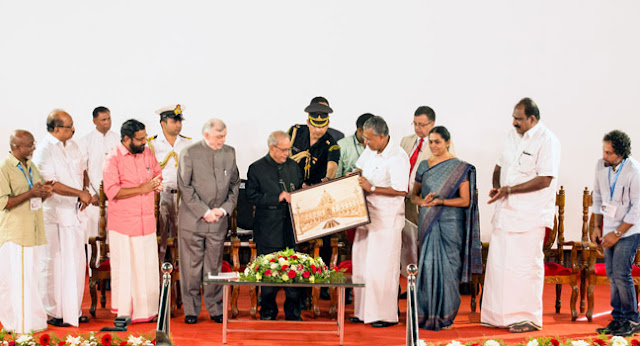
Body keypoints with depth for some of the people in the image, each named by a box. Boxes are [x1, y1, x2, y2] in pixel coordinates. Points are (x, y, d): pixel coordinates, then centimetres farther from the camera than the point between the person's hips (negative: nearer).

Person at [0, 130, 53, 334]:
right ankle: (26, 324, 3)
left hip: (33, 231, 8)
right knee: (20, 278, -4)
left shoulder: (31, 167, 14)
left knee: (31, 277, 10)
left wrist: (44, 193, -2)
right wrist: (30, 193, -20)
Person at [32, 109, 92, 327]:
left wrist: (85, 190, 0)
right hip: (53, 215, -7)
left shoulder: (73, 146, 9)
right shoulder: (44, 151, -14)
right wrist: (80, 193, -19)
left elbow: (82, 170, 19)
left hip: (74, 213, 7)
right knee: (53, 264, 1)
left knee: (76, 262, 11)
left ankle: (73, 309, 22)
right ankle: (52, 312, 11)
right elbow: (51, 184, -20)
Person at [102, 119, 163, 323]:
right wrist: (141, 189, -19)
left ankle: (147, 310, 17)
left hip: (147, 221, 5)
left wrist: (157, 183, -1)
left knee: (149, 266, 6)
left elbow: (158, 173, 23)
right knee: (125, 267, 1)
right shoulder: (113, 159, -9)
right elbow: (112, 191, -18)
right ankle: (123, 311, 13)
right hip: (123, 224, -5)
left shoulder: (147, 153, 9)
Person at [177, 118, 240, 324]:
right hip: (192, 220, -3)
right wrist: (204, 212, -12)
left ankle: (215, 309, 19)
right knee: (191, 266, 3)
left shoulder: (229, 153, 7)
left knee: (214, 266, 9)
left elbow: (235, 184, 13)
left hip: (219, 220, 3)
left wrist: (224, 209, -1)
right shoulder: (189, 153, -6)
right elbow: (185, 187, -9)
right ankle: (191, 310, 14)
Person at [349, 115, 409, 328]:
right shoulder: (370, 151, 7)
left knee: (382, 267, -4)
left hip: (387, 219, -8)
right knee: (362, 264, 11)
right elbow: (359, 170, 25)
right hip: (367, 214, 8)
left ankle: (387, 315, 6)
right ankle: (364, 312, 21)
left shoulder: (398, 158, -18)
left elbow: (401, 190, -22)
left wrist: (372, 188, -19)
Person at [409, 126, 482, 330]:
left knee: (447, 267, -2)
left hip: (450, 224, -4)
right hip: (428, 223, 4)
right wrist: (422, 202, -7)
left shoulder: (459, 167, -2)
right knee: (428, 265, 1)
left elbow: (465, 200, -6)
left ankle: (446, 316, 8)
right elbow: (414, 194, 16)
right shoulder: (424, 166, 12)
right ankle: (428, 314, 9)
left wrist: (440, 201, -18)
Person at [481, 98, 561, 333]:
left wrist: (509, 189, -19)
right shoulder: (513, 136, 12)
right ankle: (499, 316, 19)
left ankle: (529, 318, 9)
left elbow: (545, 179, -18)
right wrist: (497, 187, 1)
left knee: (526, 265, -2)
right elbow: (500, 165, 22)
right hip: (505, 211, 7)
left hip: (530, 216, -7)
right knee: (498, 263, 9)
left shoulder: (547, 141, -12)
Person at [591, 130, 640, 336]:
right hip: (610, 228, 6)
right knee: (612, 274, 6)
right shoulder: (601, 165, -1)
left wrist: (617, 234, -15)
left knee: (621, 273, -10)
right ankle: (618, 319, 15)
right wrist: (596, 226, 10)